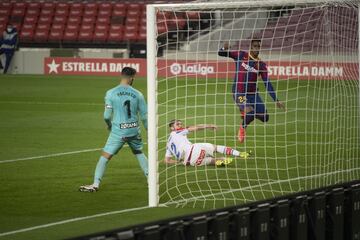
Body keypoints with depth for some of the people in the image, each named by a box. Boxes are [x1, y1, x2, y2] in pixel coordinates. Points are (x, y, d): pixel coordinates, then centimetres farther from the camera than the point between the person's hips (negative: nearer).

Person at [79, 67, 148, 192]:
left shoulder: (111, 93, -7)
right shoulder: (137, 94, 0)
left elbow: (107, 116, -7)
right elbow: (144, 116, 3)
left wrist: (109, 125, 15)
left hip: (118, 131, -3)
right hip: (134, 130, 3)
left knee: (105, 157, 3)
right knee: (139, 153, 25)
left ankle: (95, 184, -2)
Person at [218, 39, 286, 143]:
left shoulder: (261, 65, 0)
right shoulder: (241, 55, -4)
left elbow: (267, 84, 0)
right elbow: (221, 53, 0)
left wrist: (276, 100, -6)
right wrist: (225, 49, -25)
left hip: (253, 93, 4)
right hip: (239, 93, -4)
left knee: (264, 118, -3)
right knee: (249, 111, -28)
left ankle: (245, 112, 25)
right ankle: (242, 128, 5)